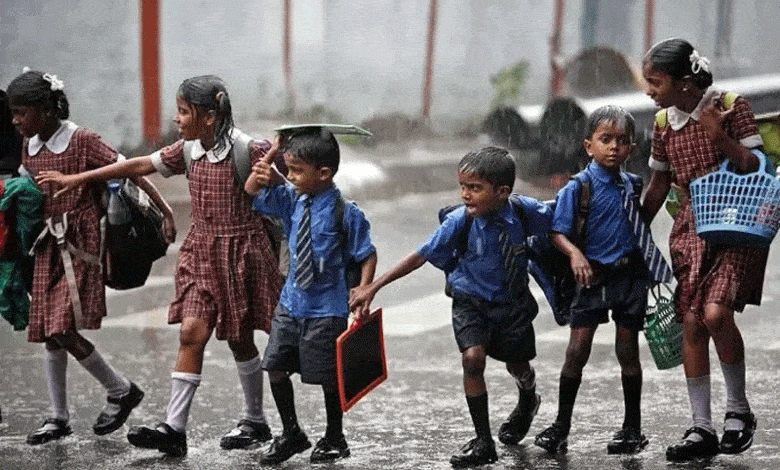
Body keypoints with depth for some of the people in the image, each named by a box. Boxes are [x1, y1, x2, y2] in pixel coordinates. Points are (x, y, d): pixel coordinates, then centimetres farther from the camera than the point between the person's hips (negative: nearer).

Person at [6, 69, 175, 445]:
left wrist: (165, 212, -16)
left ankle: (120, 390, 6)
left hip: (80, 245, -7)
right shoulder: (30, 147, 10)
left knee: (63, 329, -14)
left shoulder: (81, 141, -11)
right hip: (48, 246, 7)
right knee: (49, 333, 7)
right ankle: (58, 417, 18)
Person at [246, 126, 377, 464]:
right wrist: (273, 152, -4)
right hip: (292, 302, 6)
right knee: (275, 367, 5)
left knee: (329, 377, 5)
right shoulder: (292, 200, 1)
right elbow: (252, 190, 11)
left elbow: (367, 255, -8)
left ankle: (334, 439, 25)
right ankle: (291, 434, 24)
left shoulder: (345, 212, -15)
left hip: (327, 309, -6)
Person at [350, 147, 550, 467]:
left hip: (513, 302, 2)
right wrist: (373, 287, -22)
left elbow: (558, 222, 3)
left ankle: (528, 400, 55)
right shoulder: (460, 222, -22)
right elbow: (422, 256, -20)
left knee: (518, 366, 15)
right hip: (471, 302, -1)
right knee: (473, 357, -22)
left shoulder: (525, 212, -19)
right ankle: (483, 443, -9)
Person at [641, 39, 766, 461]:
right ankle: (702, 429, 8)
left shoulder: (732, 108, -9)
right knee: (691, 324, 1)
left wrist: (719, 135, -25)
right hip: (691, 228, 5)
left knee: (716, 312, -22)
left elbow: (755, 170, -13)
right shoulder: (664, 125, 5)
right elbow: (658, 185, 17)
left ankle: (738, 409, -2)